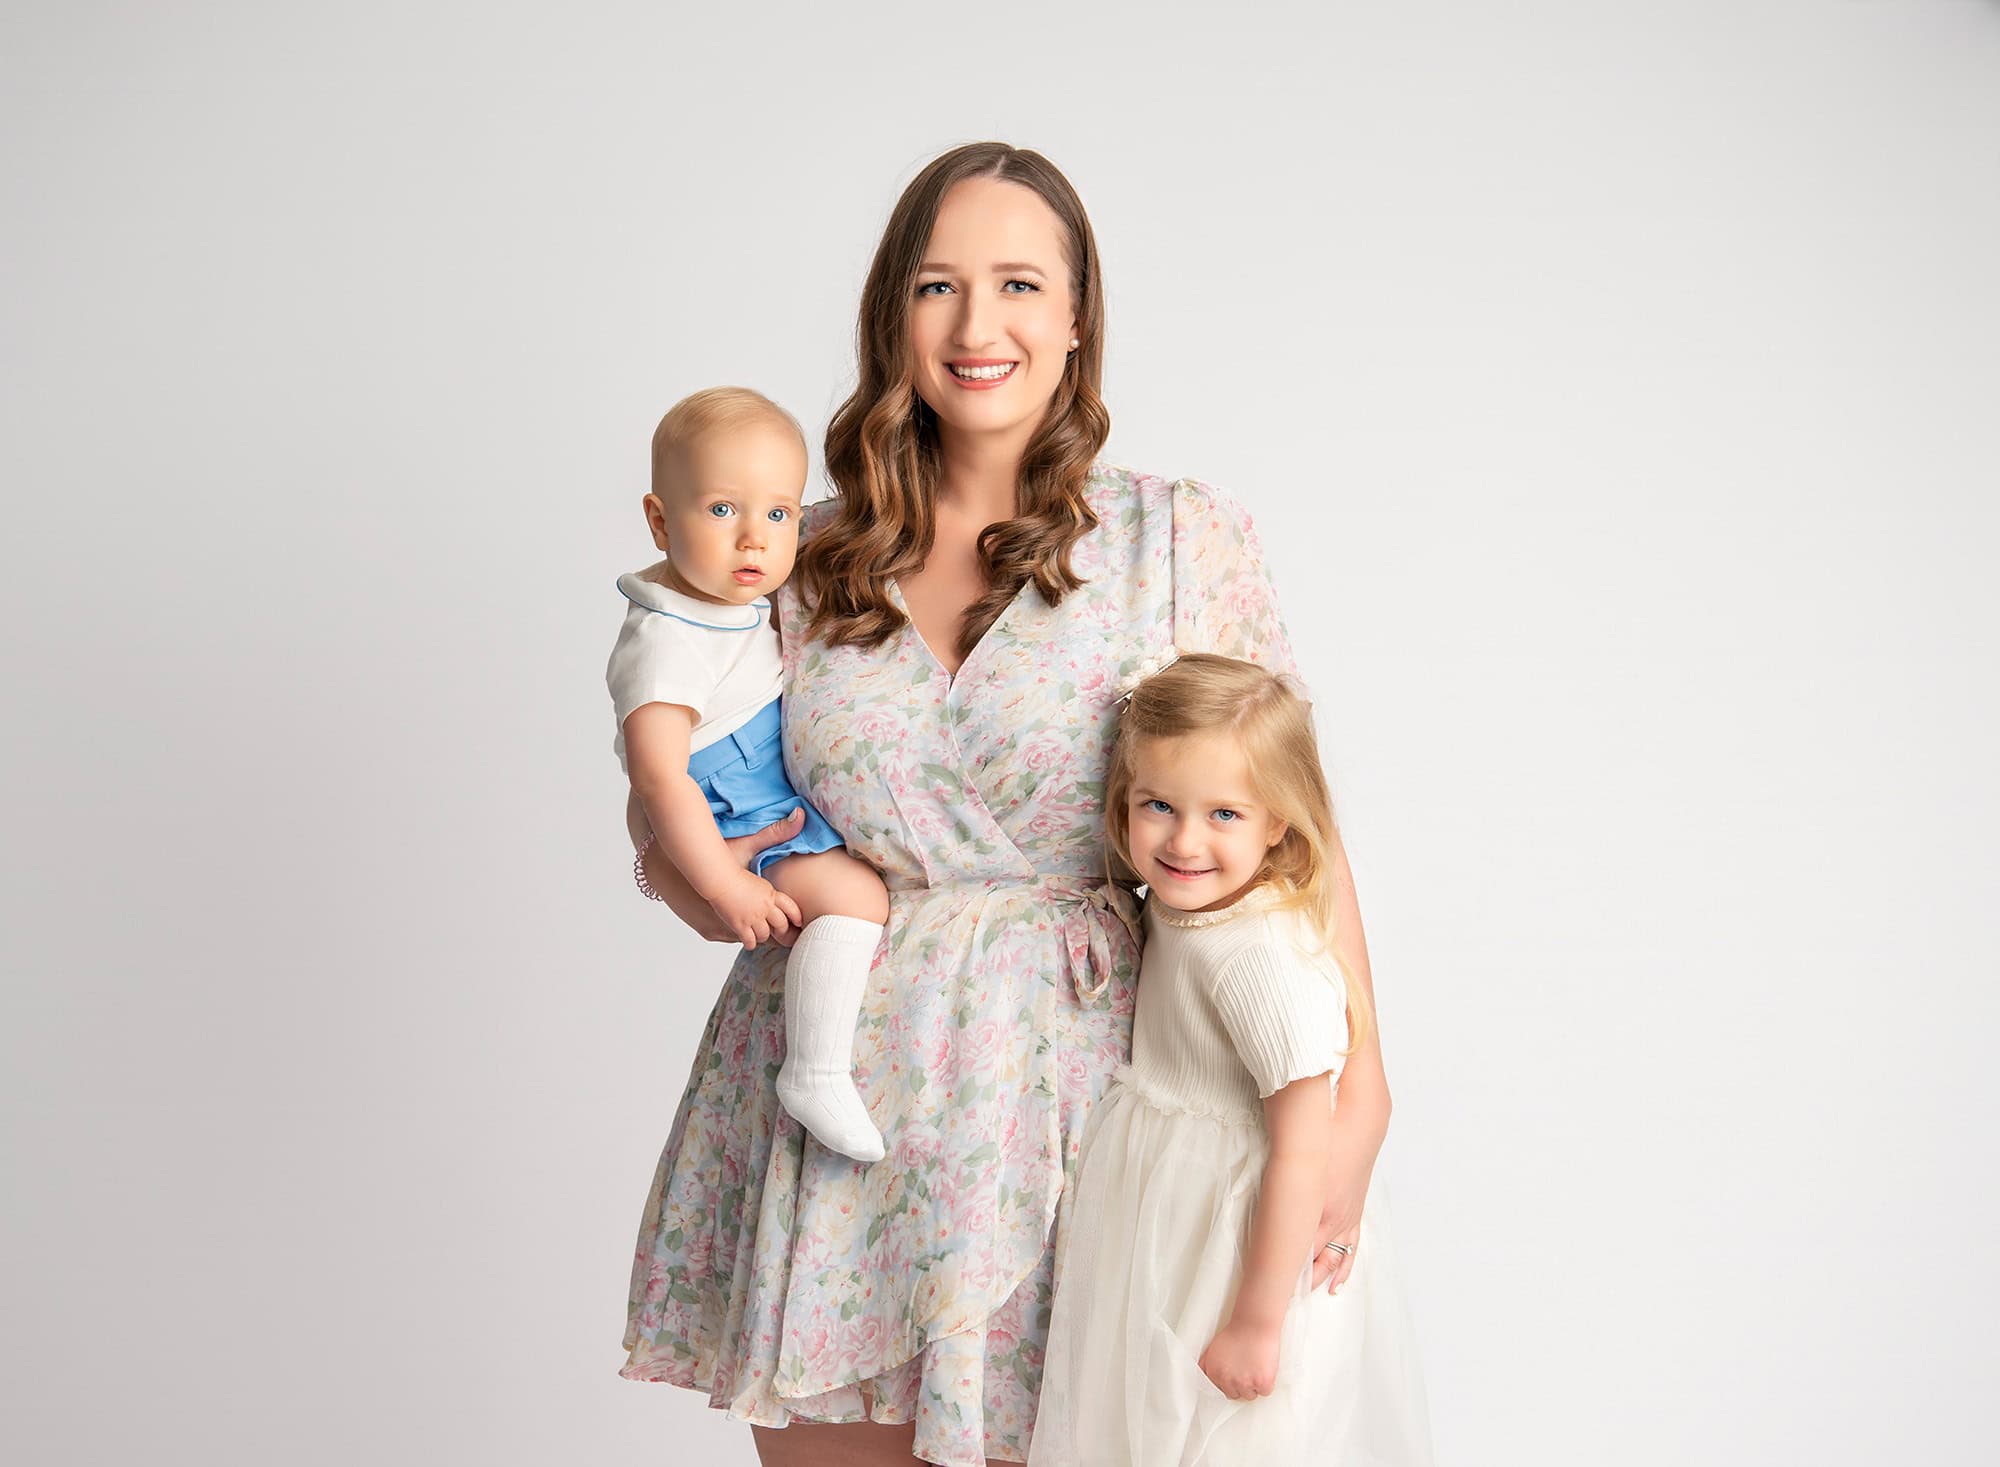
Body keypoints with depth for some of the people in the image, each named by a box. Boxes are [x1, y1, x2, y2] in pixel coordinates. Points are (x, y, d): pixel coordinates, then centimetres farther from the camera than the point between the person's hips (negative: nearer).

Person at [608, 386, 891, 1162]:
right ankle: (816, 1074, -21)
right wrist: (727, 888, -31)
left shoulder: (745, 602, 4)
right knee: (853, 892, -25)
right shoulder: (665, 642, -26)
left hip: (786, 813, 10)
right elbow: (659, 779, -31)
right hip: (729, 838, -10)